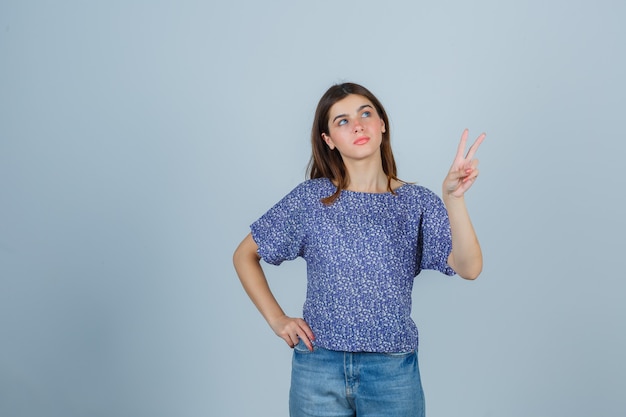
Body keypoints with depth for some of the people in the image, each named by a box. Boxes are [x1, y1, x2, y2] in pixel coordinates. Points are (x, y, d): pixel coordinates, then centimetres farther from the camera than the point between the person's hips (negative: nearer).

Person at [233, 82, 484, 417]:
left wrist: (453, 198, -25)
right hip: (319, 367, 0)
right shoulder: (311, 198, -2)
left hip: (394, 369, 1)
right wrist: (276, 318, -2)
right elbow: (244, 255, 6)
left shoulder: (417, 202, -1)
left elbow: (469, 269, -13)